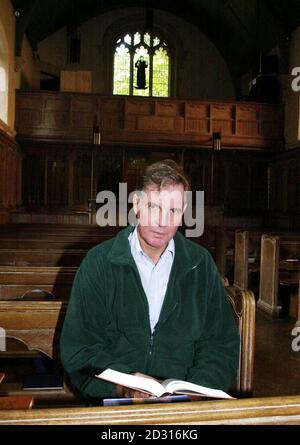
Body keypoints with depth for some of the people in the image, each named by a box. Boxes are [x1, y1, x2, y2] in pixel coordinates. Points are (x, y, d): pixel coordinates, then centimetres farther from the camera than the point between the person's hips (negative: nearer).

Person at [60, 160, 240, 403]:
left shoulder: (201, 264, 5)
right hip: (113, 402, -1)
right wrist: (123, 384, -19)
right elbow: (78, 348, -3)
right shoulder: (98, 262, -1)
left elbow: (221, 346, 6)